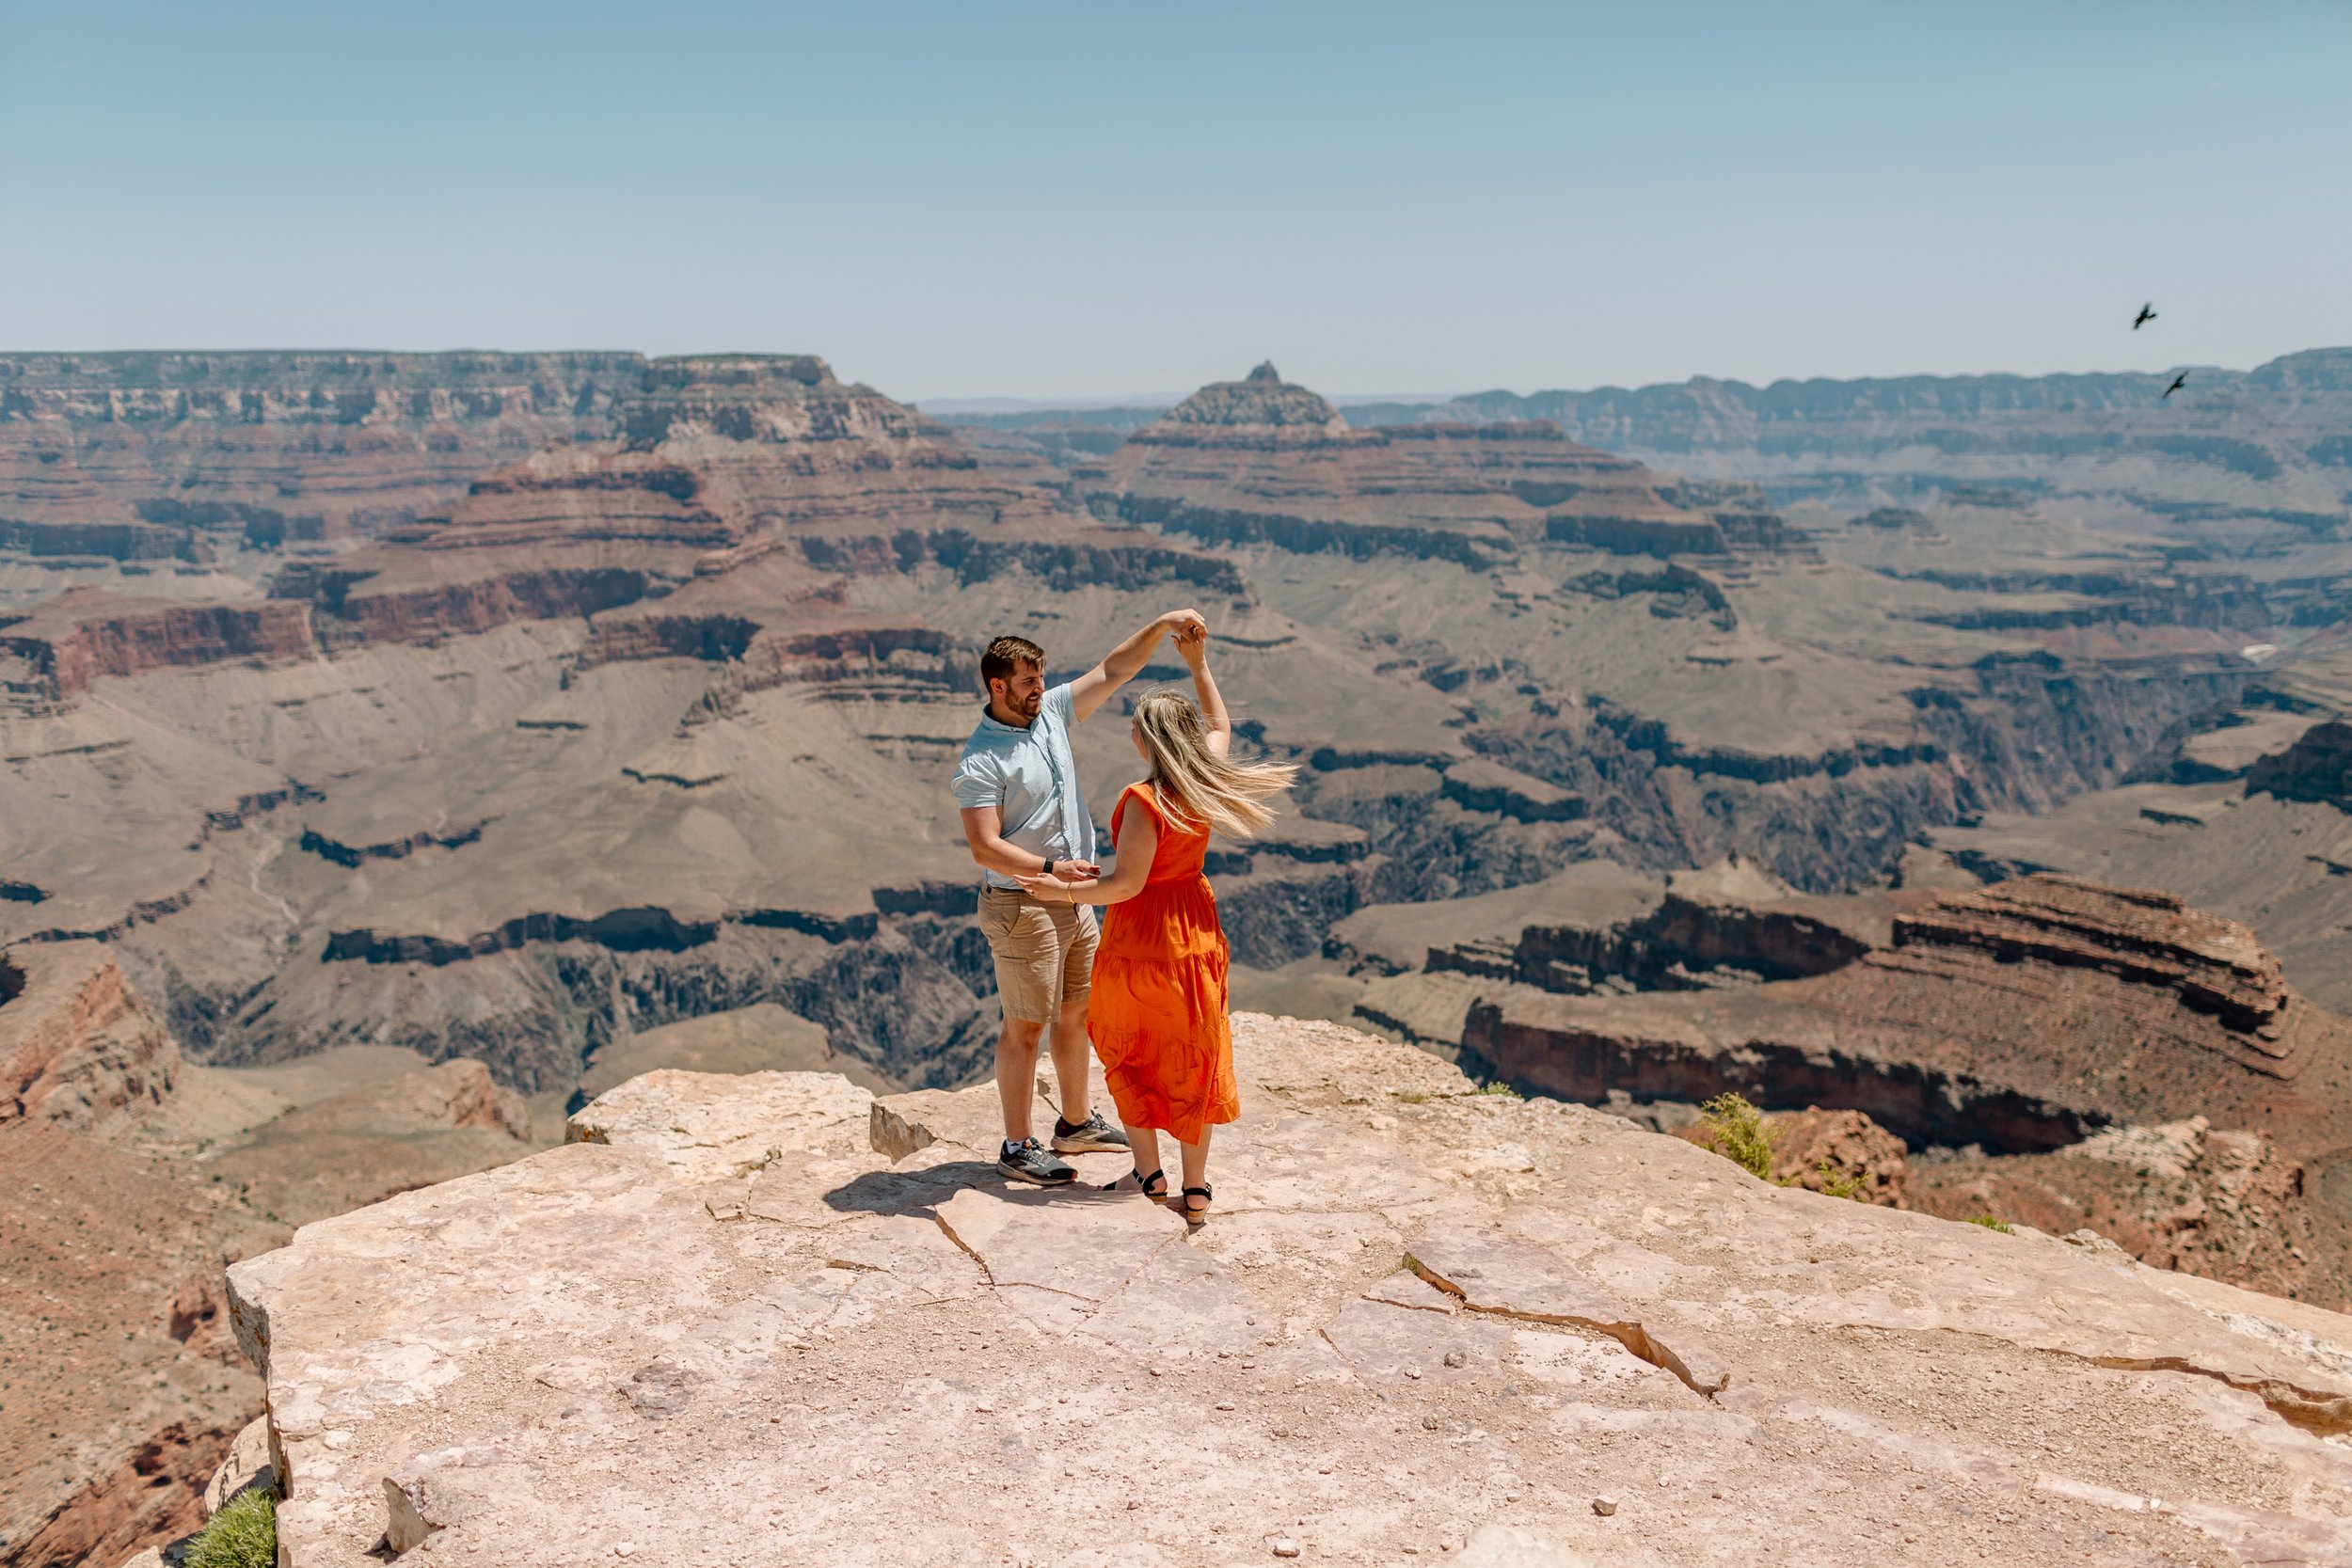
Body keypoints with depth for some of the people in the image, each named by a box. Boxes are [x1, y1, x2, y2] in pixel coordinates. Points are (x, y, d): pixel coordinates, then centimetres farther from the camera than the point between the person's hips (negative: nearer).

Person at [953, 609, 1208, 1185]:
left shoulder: (1051, 712, 4)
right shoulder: (981, 761, -18)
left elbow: (1113, 671, 7)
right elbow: (985, 847, -23)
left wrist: (1162, 625, -5)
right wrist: (1051, 868, -33)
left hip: (1073, 900, 8)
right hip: (1021, 907, -8)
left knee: (1076, 1011, 18)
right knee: (1025, 1026, 0)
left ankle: (1077, 1123, 33)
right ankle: (1017, 1147, 11)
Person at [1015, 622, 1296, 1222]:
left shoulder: (1143, 801, -22)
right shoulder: (1208, 782, -2)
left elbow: (1128, 882, -22)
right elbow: (1219, 725, 18)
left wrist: (1064, 891, -12)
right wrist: (1199, 665, 23)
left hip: (1140, 939, -6)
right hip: (1197, 931, 6)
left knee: (1128, 1055, 15)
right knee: (1192, 1058, 14)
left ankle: (1148, 1173, 19)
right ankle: (1195, 1186, 20)